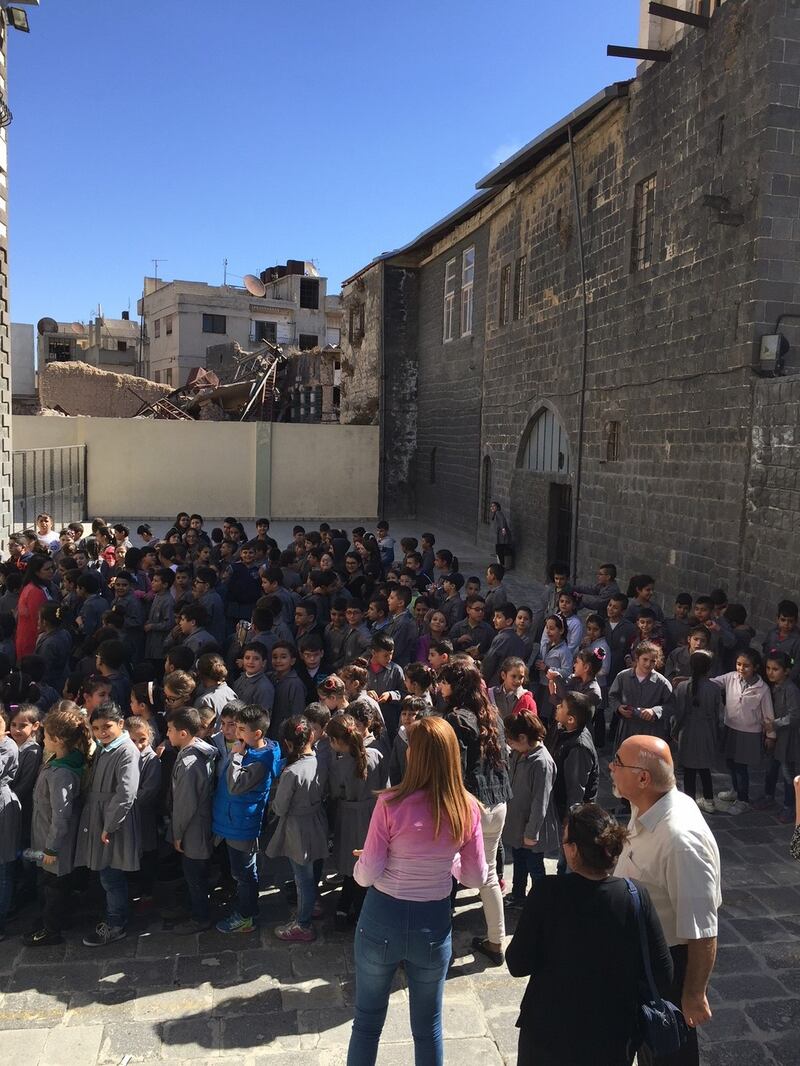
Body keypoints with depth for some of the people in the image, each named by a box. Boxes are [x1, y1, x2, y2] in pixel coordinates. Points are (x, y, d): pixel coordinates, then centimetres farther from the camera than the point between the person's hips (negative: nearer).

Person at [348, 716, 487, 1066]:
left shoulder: (392, 804, -20)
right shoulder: (467, 808, -11)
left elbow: (366, 875, -14)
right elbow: (476, 877, -2)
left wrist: (359, 865, 7)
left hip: (383, 920, -2)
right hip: (434, 923, 2)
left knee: (367, 1022, 18)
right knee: (428, 1027, 20)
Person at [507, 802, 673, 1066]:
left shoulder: (547, 893, -22)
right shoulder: (637, 896, -18)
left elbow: (518, 965, -15)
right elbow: (662, 975, -11)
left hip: (549, 1035, -1)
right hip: (613, 1039, 1)